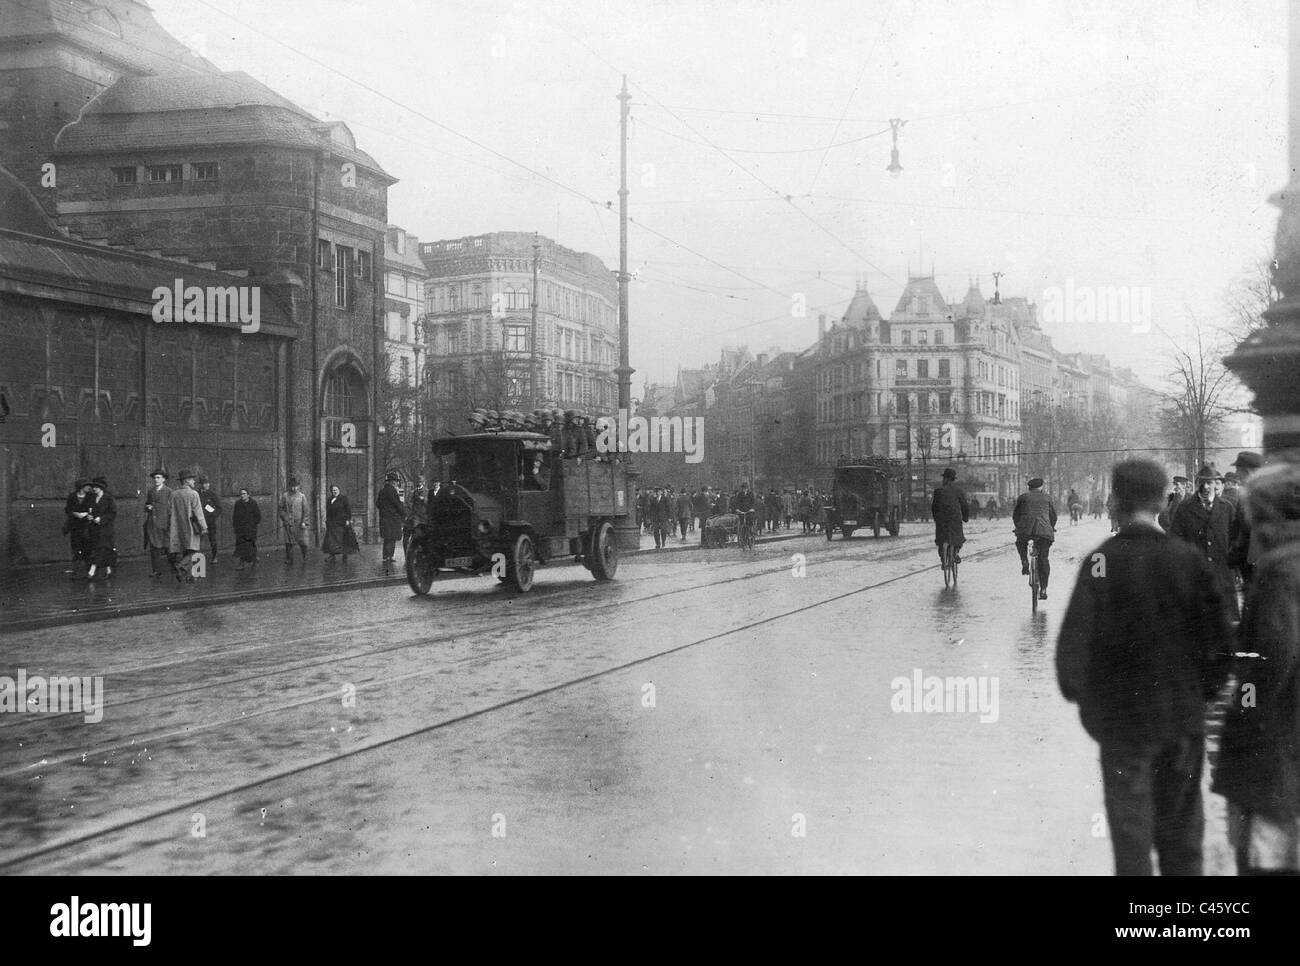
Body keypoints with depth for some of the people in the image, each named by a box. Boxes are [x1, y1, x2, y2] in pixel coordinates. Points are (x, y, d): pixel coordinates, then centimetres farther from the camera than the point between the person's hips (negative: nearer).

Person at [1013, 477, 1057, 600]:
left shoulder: (1023, 497, 15)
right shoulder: (1047, 498, 18)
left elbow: (1015, 515, 19)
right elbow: (1053, 516, 23)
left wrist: (1018, 527, 35)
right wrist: (1051, 529, 39)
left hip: (1025, 529, 0)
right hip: (1044, 531, 0)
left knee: (1021, 543, 33)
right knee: (1043, 560, 5)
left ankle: (1025, 563, 10)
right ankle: (1043, 589, 0)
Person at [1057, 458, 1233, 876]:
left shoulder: (1100, 562, -14)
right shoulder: (1187, 559, -6)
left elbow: (1075, 635, -14)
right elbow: (1218, 635, -3)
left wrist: (1077, 691, 2)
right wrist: (1205, 688, 12)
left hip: (1121, 715, -2)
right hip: (1183, 715, 3)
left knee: (1130, 825, 7)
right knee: (1181, 822, 18)